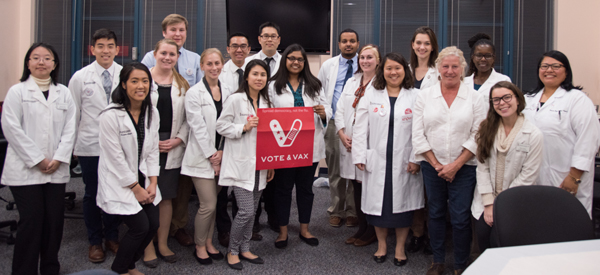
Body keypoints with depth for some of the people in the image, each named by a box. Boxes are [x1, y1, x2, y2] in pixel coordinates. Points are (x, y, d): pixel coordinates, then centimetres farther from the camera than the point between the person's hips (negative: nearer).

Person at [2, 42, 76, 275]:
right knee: (31, 221, -4)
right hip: (25, 170, -3)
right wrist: (37, 160, -10)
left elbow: (70, 127, 7)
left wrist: (59, 158, -6)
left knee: (54, 220, 5)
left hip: (56, 170, 3)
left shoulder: (63, 93, 12)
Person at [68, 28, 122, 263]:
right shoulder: (80, 77, 1)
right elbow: (73, 114, 6)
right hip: (90, 145, 0)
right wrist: (71, 144, 7)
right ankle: (95, 241, 25)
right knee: (92, 194, 9)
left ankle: (112, 237, 28)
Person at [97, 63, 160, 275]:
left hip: (142, 179, 6)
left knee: (153, 224, 2)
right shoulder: (111, 115, -18)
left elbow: (152, 150, 6)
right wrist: (135, 188, -12)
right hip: (120, 182, -6)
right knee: (140, 227, -10)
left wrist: (152, 183, -2)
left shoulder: (152, 113, 2)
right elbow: (116, 157, -17)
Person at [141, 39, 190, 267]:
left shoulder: (182, 84, 10)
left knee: (167, 197, 9)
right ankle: (148, 247, 13)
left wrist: (178, 139, -5)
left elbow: (187, 117, 10)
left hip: (173, 148, 3)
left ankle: (162, 243, 23)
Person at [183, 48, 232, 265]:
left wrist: (222, 152, -3)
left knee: (213, 203, 11)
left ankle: (209, 243, 27)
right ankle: (199, 246, 14)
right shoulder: (194, 93, -8)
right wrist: (211, 156, -11)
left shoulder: (227, 92, 7)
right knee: (208, 205, -6)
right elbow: (198, 127, -11)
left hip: (220, 156, 5)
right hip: (202, 157, -5)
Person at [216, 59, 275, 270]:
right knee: (246, 211, -8)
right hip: (241, 164, -6)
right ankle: (232, 251, 13)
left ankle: (244, 249, 27)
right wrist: (243, 127, -19)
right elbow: (221, 126, -6)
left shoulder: (266, 102, 11)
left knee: (252, 210, 12)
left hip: (259, 164, 6)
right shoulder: (235, 99, -8)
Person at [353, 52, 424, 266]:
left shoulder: (415, 97, 2)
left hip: (404, 162, -1)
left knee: (402, 201, 5)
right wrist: (360, 156, -2)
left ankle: (400, 247, 21)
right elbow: (361, 128, 4)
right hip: (377, 160, 1)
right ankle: (381, 244, 24)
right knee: (378, 201, 7)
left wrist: (416, 159, -9)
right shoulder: (370, 96, 7)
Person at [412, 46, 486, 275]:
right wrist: (437, 165, -5)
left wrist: (456, 165, -10)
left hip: (464, 167, -1)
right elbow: (418, 134, 0)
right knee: (435, 213, 11)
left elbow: (477, 136, -3)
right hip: (432, 166, 2)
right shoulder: (425, 96, 3)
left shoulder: (474, 98, 1)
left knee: (461, 218, -1)